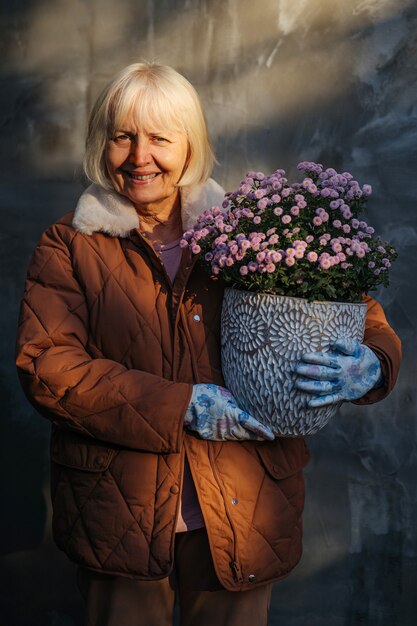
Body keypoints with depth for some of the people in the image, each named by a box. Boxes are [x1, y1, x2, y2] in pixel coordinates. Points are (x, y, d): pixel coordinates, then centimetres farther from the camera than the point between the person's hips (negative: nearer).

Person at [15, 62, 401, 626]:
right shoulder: (70, 246, 1)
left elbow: (366, 321, 8)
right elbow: (46, 366, -12)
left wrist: (372, 367, -17)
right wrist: (182, 406, -20)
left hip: (242, 518, 1)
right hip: (120, 523, -1)